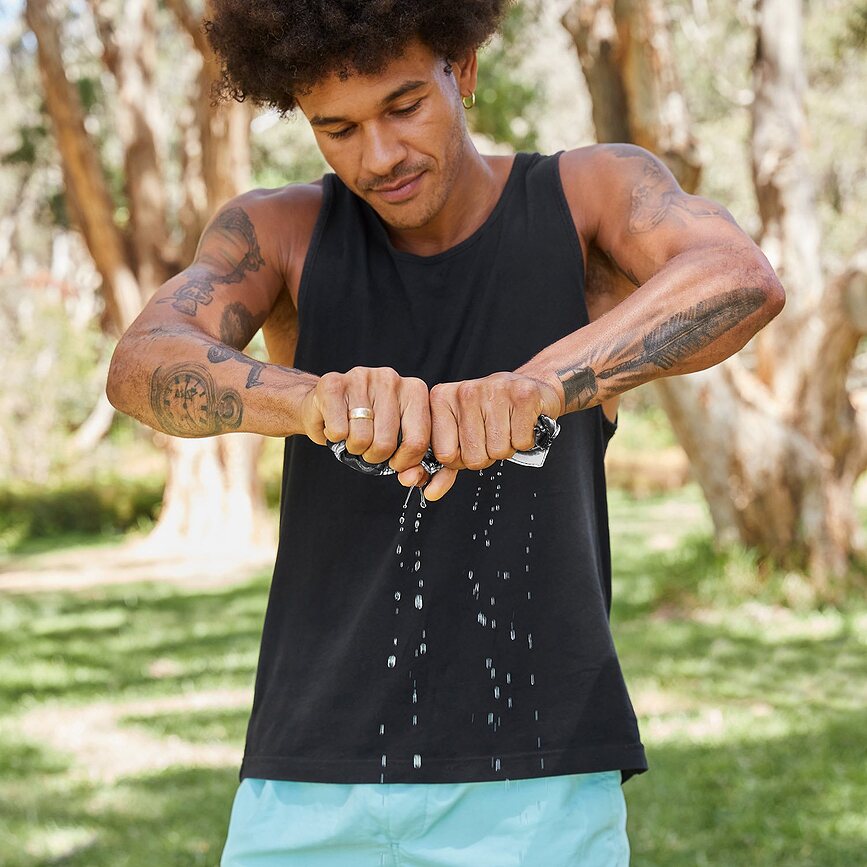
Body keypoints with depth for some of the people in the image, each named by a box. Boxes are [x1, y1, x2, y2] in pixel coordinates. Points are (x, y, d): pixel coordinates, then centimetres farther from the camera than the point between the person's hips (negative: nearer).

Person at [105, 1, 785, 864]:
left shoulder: (593, 193, 0)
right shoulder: (276, 232, 3)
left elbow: (742, 282, -23)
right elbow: (144, 369, -18)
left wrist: (533, 385, -43)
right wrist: (318, 401, -41)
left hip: (534, 792, -2)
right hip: (320, 787, 2)